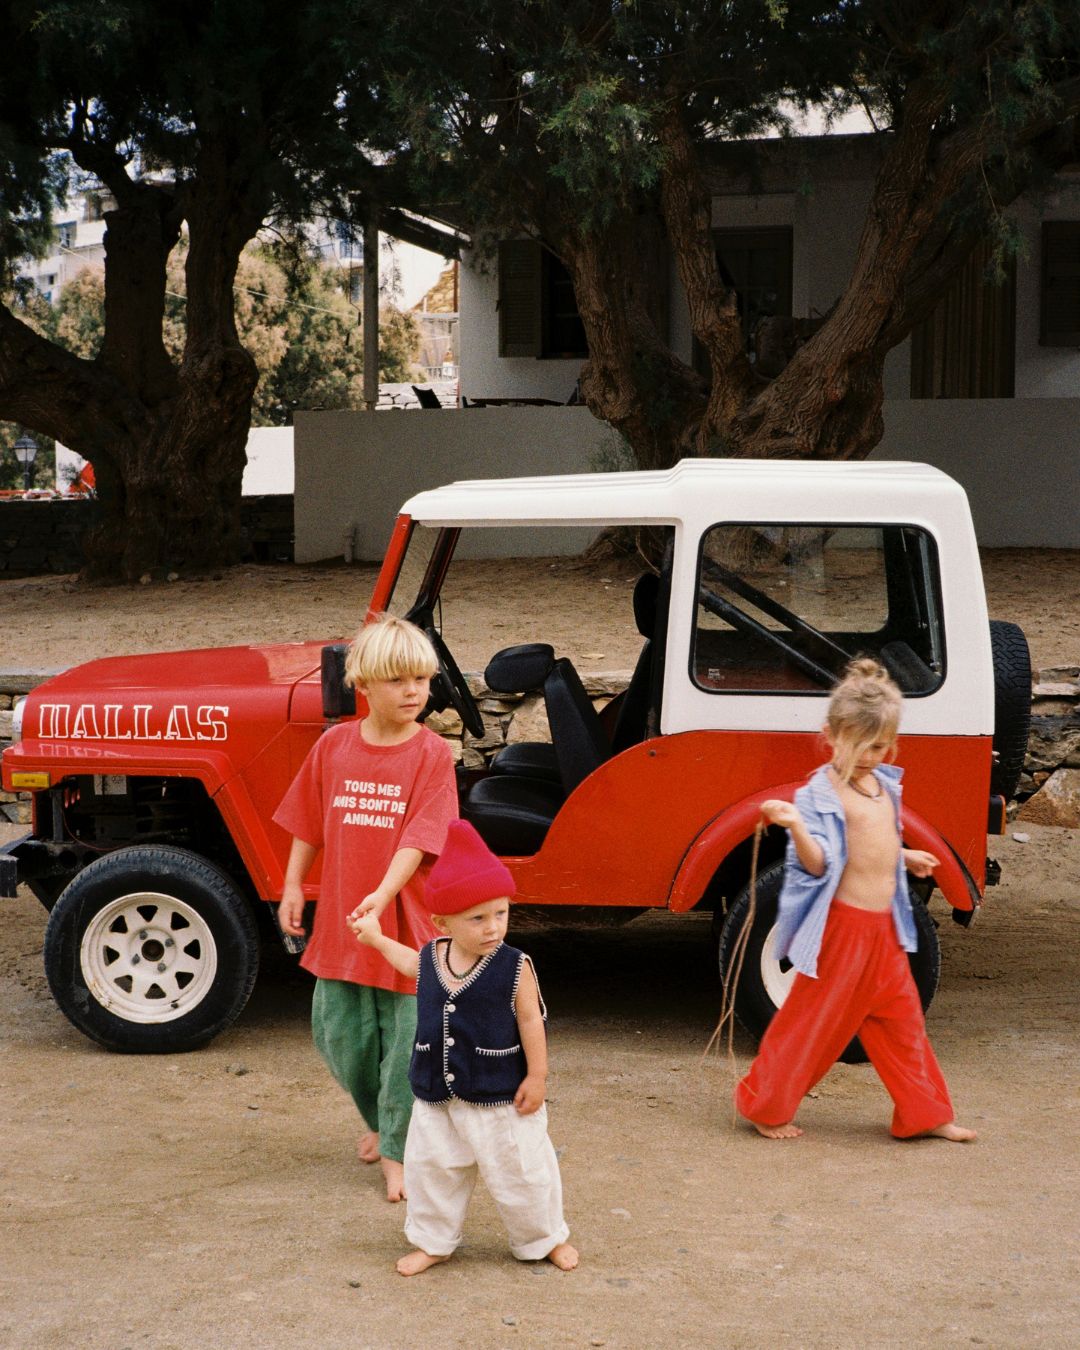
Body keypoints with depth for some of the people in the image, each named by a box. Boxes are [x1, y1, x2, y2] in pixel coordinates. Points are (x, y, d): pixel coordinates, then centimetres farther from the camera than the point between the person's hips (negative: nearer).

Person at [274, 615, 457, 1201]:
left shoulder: (432, 754, -10)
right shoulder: (334, 745, 2)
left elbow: (419, 838, -18)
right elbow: (308, 823, 11)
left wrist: (383, 895, -30)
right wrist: (293, 886, 9)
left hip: (405, 921, -3)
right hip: (339, 920, 4)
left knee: (406, 1043, 3)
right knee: (341, 1038, 12)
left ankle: (398, 1151, 19)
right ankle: (379, 1119, 38)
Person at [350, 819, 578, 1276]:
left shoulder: (515, 968, -16)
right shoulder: (430, 960, -3)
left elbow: (531, 1021, -11)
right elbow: (410, 962, 22)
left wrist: (536, 1076, -10)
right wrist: (376, 938, 36)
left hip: (501, 1098, -4)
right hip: (437, 1098, 4)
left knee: (521, 1172, 8)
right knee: (430, 1170, 12)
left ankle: (546, 1238, 28)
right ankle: (432, 1242, 30)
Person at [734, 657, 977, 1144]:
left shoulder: (885, 784, 9)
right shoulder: (819, 794, -16)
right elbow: (818, 864, -27)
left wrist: (905, 857, 22)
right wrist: (796, 827, -42)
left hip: (883, 927, 8)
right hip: (841, 926, -8)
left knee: (903, 1021, 14)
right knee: (812, 1020, 2)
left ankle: (925, 1114, 26)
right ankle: (765, 1107, 18)